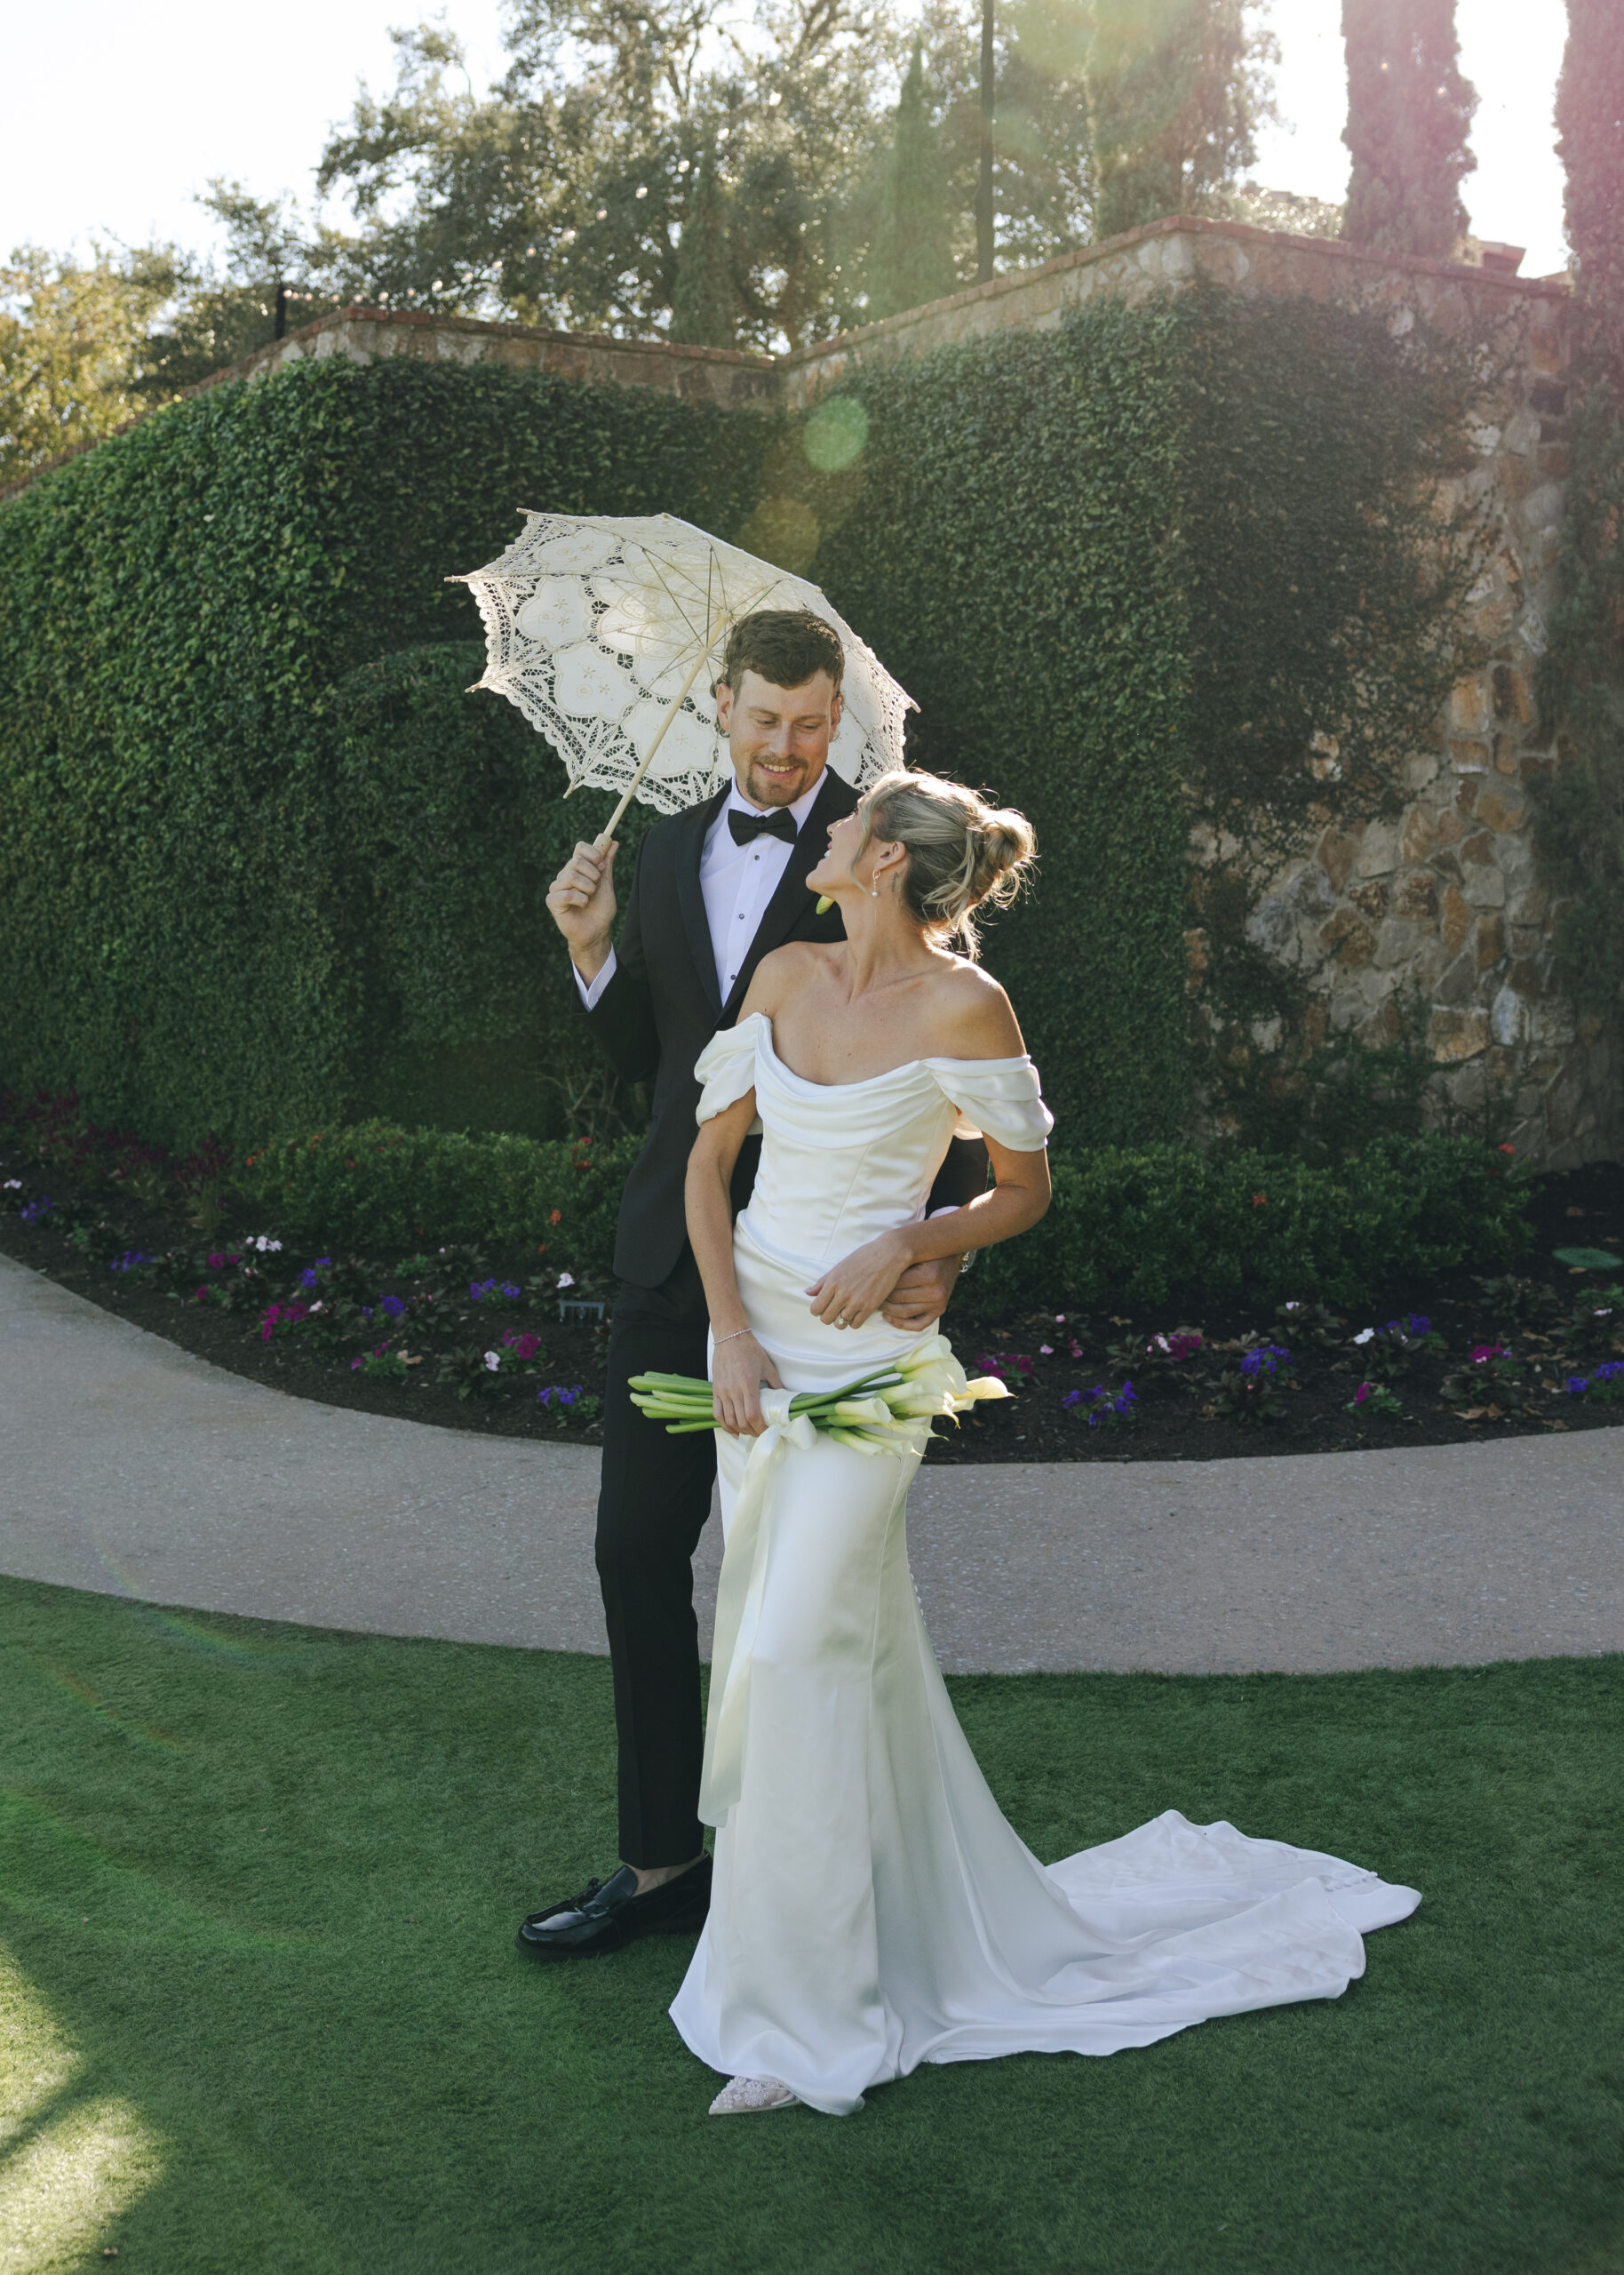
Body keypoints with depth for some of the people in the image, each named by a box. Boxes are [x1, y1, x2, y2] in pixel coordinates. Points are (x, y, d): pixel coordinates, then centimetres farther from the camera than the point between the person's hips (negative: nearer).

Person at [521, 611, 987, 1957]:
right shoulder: (671, 851, 11)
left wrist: (942, 1234, -24)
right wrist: (594, 949, -2)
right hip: (676, 1249, 6)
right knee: (638, 1553, 9)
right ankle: (663, 1861, 25)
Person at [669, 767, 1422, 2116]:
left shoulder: (962, 1005, -13)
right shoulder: (786, 973, 3)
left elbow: (1027, 1188, -2)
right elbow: (710, 1158, 6)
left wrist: (907, 1246, -17)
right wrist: (731, 1335, -3)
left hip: (864, 1355, -6)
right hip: (753, 1335, 6)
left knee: (797, 1649, -9)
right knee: (856, 1640, 15)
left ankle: (810, 2016, 4)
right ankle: (943, 1919, 34)